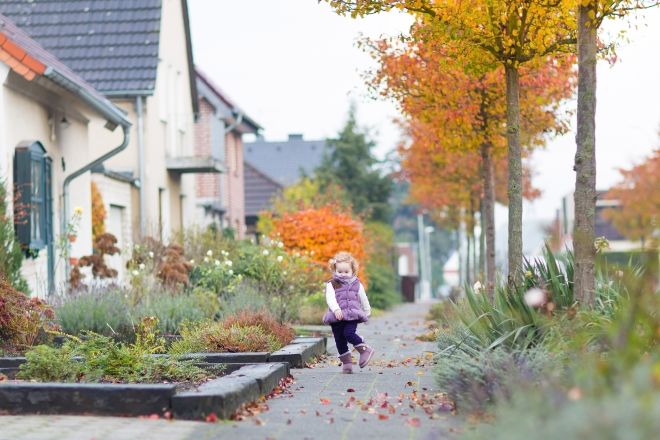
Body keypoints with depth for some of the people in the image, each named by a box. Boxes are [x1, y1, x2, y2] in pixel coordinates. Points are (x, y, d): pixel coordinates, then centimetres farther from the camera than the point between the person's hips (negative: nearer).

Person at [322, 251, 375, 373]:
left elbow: (363, 299, 19)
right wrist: (336, 309, -32)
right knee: (339, 340, 4)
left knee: (349, 333, -23)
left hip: (352, 316, -1)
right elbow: (330, 298, -15)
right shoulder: (331, 285, 0)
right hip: (336, 317, 1)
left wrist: (367, 313, 26)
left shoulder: (357, 285, 8)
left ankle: (365, 349, -6)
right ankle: (346, 362, 16)